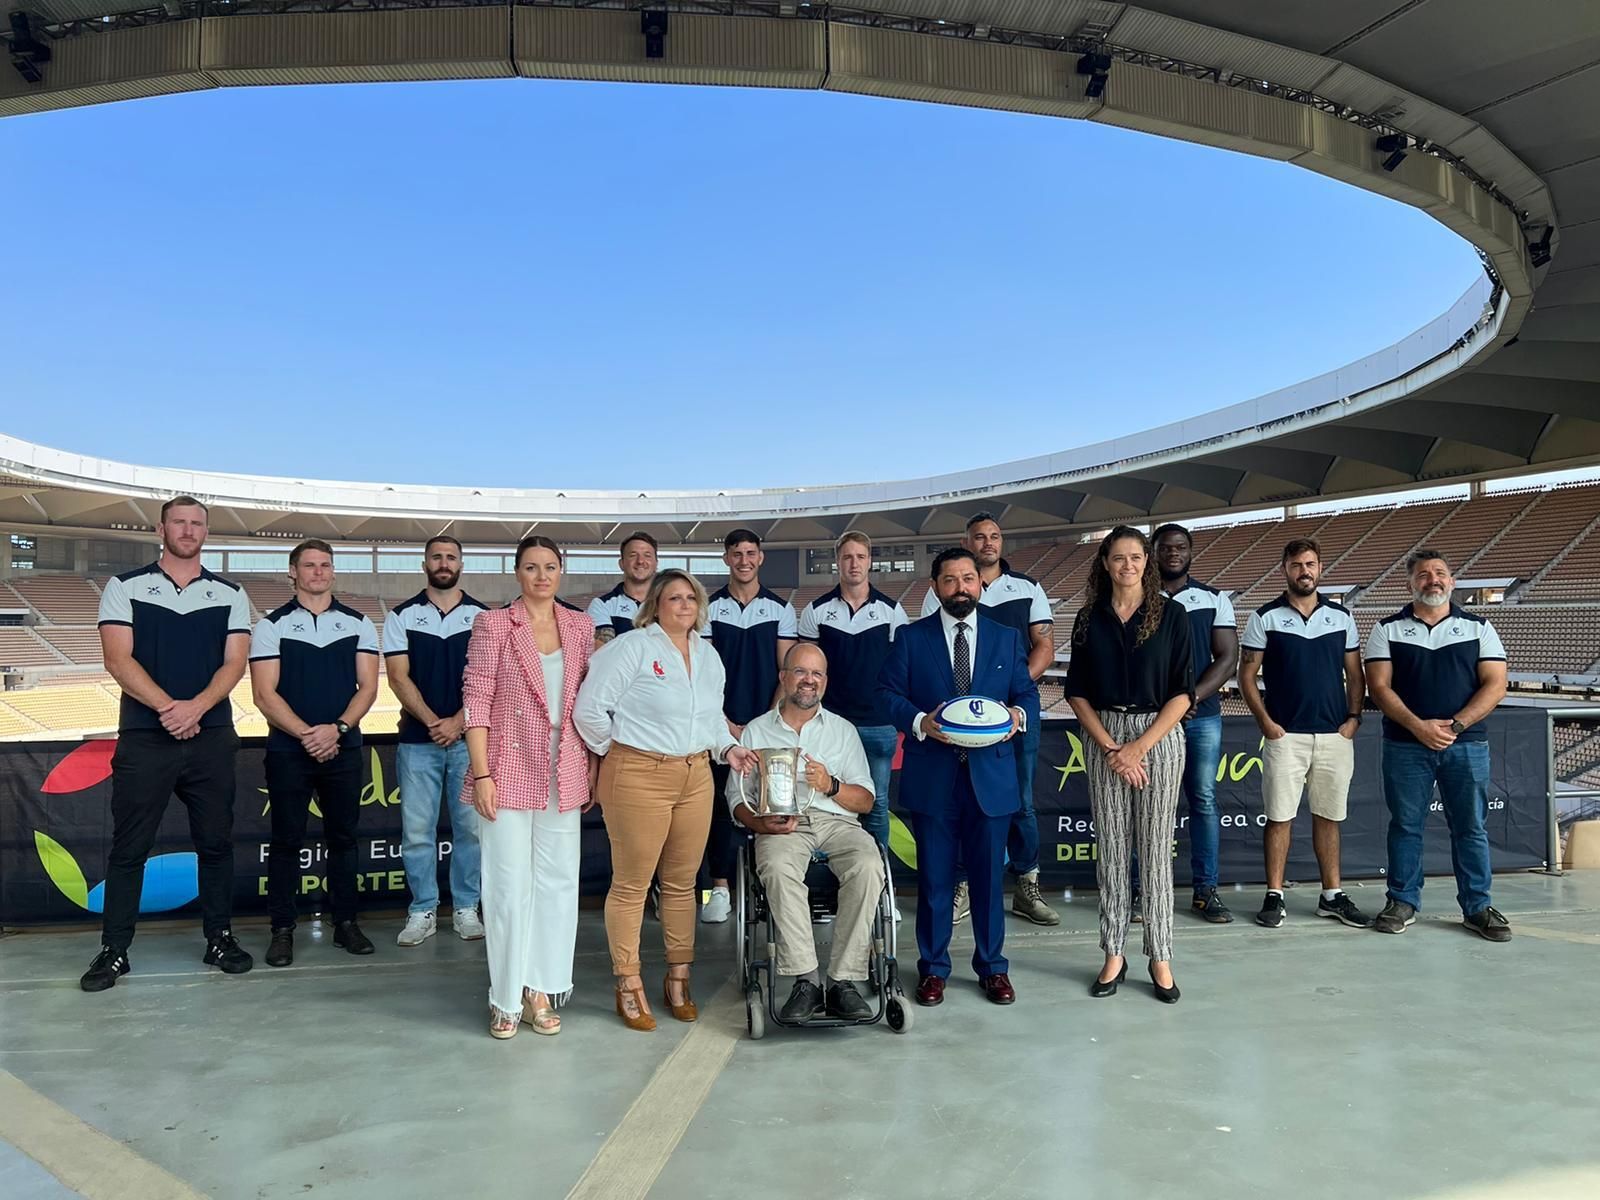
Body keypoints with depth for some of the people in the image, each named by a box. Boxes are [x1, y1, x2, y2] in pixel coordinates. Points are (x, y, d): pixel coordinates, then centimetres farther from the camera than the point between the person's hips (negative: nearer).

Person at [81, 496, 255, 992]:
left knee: (216, 843, 7)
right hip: (143, 739, -1)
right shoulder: (124, 588, 4)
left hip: (212, 739, 1)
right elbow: (118, 660, -6)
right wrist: (168, 707, -17)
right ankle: (114, 950, 14)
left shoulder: (230, 595, 8)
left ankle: (219, 939, 17)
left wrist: (194, 708, -17)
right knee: (128, 848, 4)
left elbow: (234, 663, 0)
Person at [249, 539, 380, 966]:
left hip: (344, 748, 2)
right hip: (288, 750, -2)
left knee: (343, 836, 8)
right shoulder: (272, 626, 1)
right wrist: (308, 735, -15)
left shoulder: (358, 624, 6)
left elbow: (368, 687, 1)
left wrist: (337, 729, -14)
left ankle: (346, 923, 17)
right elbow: (264, 694, -5)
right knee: (287, 840, 3)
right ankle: (282, 930, 11)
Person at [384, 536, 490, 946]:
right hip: (417, 739, 0)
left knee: (471, 827, 3)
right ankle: (422, 912, 14)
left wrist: (458, 722, -12)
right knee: (417, 831, 3)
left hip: (469, 738, 0)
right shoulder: (402, 616, 6)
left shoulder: (482, 616, 5)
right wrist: (433, 722, -11)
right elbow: (398, 677, -1)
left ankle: (466, 908, 14)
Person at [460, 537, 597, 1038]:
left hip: (564, 774, 4)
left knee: (558, 882, 8)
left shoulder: (580, 626, 8)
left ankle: (541, 990, 21)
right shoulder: (493, 624, -2)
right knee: (510, 884, 2)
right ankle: (507, 998, 15)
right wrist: (481, 773, -12)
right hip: (509, 770, -3)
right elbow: (477, 701, -6)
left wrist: (593, 767, 8)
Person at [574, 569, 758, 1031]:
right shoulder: (633, 646, -8)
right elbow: (589, 707, -12)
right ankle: (628, 987, 14)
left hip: (695, 777, 6)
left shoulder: (708, 655, 15)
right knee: (632, 884, 2)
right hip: (638, 776, -6)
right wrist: (616, 750, -2)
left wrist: (727, 747, 8)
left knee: (681, 883, 13)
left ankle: (678, 978, 26)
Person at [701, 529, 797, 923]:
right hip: (721, 724, 0)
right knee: (720, 802, 2)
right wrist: (726, 723, -6)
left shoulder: (780, 608, 5)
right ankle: (720, 887, 10)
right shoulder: (709, 608, 4)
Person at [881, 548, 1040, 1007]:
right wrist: (920, 722, -17)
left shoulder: (1007, 638, 9)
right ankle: (933, 968, 22)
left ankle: (993, 967, 24)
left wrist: (1019, 714, -13)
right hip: (932, 776, -1)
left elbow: (1028, 693, 9)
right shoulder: (911, 637, 4)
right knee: (934, 878, 7)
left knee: (989, 876, 9)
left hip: (991, 775, 1)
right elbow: (889, 693, 0)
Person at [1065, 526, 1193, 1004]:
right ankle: (1114, 955, 15)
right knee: (1111, 849, 5)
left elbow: (1183, 691, -4)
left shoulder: (1171, 614, -1)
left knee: (1155, 849, 3)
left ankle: (1160, 959, 13)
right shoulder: (1089, 618, 5)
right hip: (1103, 736, 2)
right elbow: (1077, 692, 4)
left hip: (1159, 735, -2)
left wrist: (1140, 746, -11)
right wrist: (1110, 748, -7)